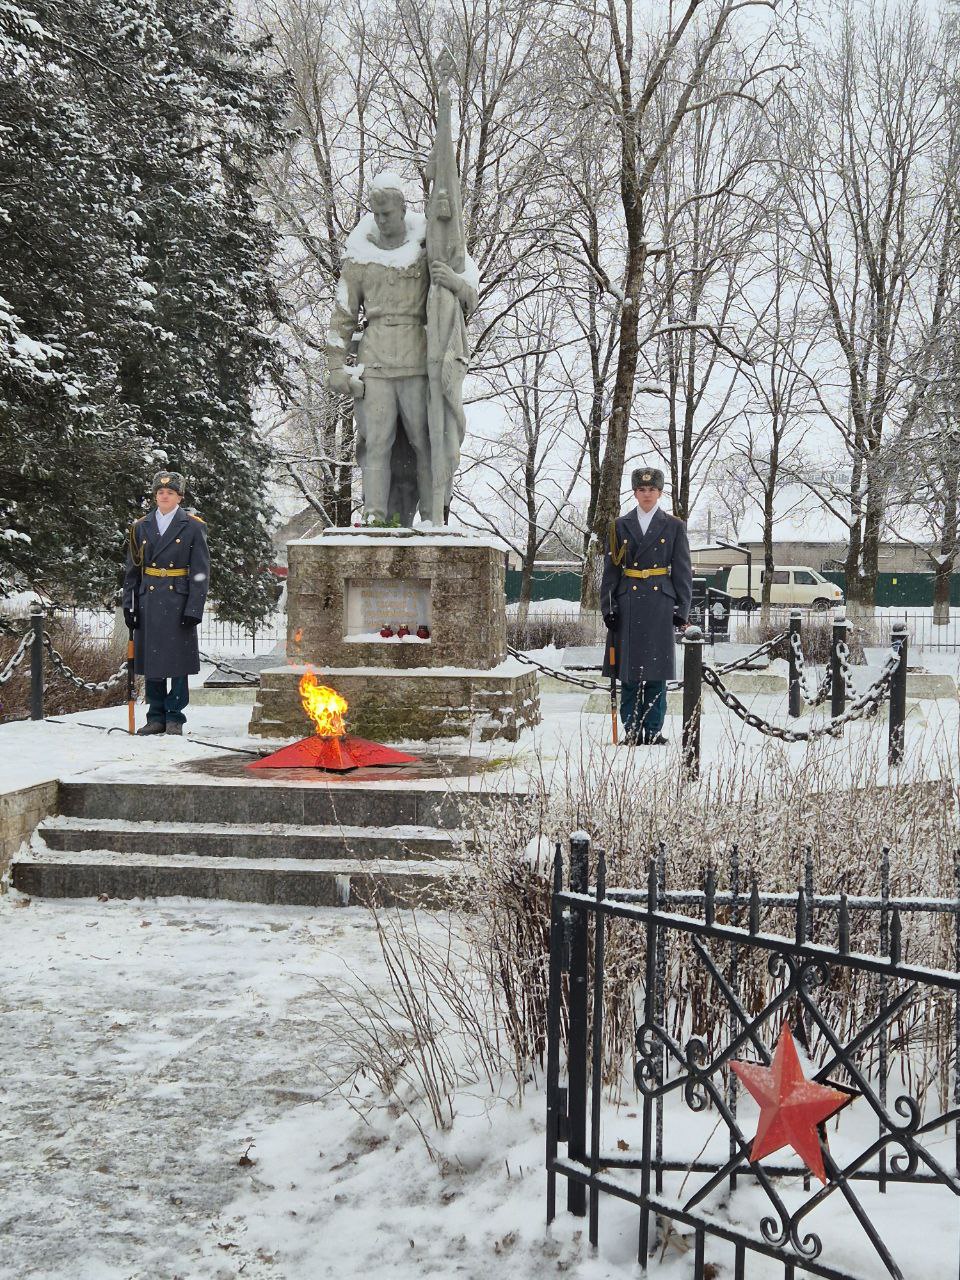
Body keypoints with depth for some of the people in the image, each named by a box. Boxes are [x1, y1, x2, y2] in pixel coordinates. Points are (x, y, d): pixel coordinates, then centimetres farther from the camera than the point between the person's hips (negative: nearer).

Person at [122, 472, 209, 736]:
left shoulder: (192, 527, 0)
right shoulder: (141, 527, 9)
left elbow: (200, 573, -2)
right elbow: (132, 570, 12)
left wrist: (194, 609, -10)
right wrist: (128, 605, 5)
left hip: (179, 603, -3)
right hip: (149, 603, 3)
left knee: (178, 662, 0)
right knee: (151, 662, 6)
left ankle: (175, 718, 8)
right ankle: (156, 717, 15)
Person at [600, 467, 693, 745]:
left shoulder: (674, 526, 6)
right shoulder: (620, 526, 8)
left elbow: (682, 571, 5)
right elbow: (611, 570, 8)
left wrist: (681, 608, -2)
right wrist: (608, 607, 1)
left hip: (660, 604, -1)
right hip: (628, 604, 1)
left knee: (656, 670, 0)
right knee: (629, 670, 2)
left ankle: (653, 731, 7)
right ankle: (632, 730, 9)